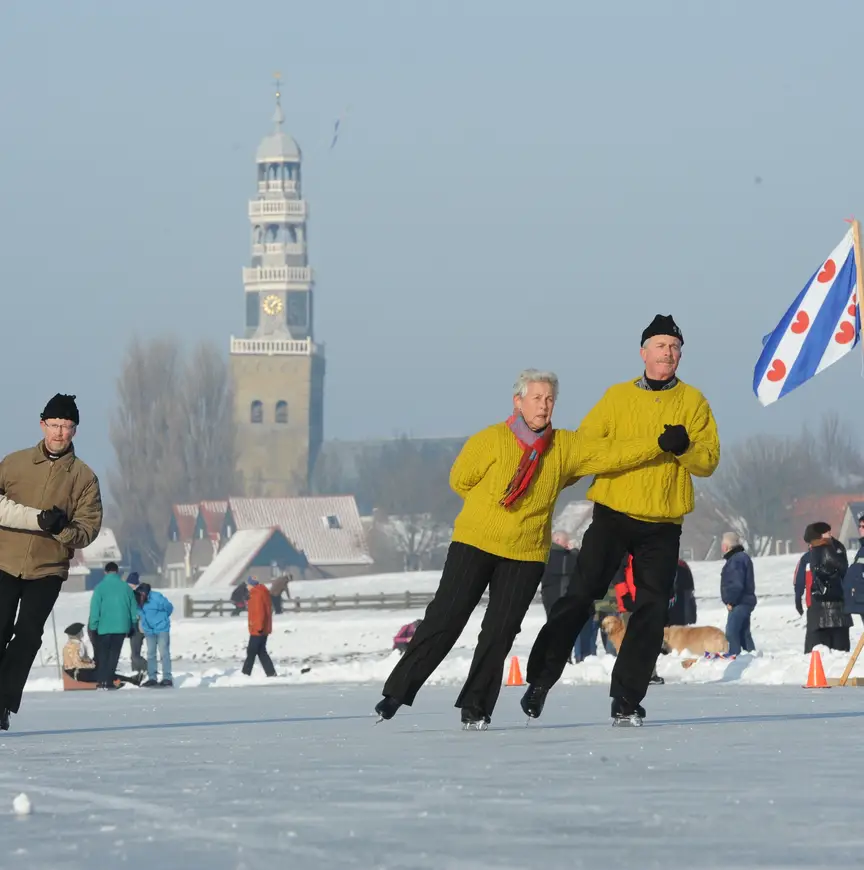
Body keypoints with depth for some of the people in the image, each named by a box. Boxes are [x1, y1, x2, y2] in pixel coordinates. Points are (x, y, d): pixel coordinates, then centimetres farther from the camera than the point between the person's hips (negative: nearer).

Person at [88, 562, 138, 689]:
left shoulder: (100, 587, -5)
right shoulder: (126, 587, 3)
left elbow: (95, 608, -8)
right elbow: (134, 609, 8)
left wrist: (93, 626, -2)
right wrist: (131, 626, 17)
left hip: (104, 627, -2)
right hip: (121, 627, 2)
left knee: (102, 654, 7)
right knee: (114, 654, 6)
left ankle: (100, 680, -3)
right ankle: (109, 681, -1)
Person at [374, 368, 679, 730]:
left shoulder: (566, 446, 2)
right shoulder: (491, 440, -7)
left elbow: (613, 453, -3)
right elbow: (461, 480, 2)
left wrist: (659, 442, -14)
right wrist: (495, 504, 6)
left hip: (526, 553, 3)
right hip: (475, 541, -3)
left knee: (500, 631, -1)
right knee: (444, 618, -6)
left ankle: (475, 707, 9)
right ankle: (397, 693, 0)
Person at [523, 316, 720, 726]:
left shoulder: (692, 401, 5)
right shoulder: (617, 397, 6)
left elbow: (708, 461, -2)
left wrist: (684, 447, -22)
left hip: (663, 526, 1)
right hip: (613, 514, -1)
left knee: (652, 609, -3)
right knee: (579, 596, -4)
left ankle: (626, 700, 4)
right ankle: (540, 679, 6)